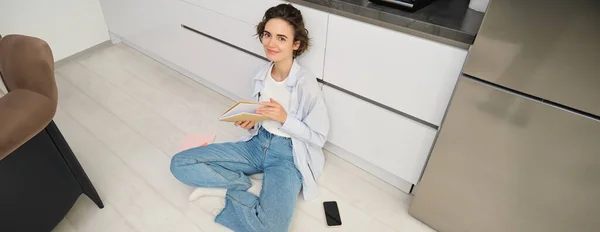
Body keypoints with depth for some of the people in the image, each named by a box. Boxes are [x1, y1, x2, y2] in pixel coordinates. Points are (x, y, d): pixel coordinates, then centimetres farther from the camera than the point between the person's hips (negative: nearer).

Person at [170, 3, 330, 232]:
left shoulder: (306, 83, -19)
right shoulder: (263, 74, 0)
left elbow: (319, 136, -11)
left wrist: (285, 118, -24)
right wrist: (249, 124, -10)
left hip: (288, 155, -5)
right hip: (258, 143, 5)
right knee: (180, 163, -5)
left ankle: (230, 187, -5)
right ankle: (246, 186, -7)